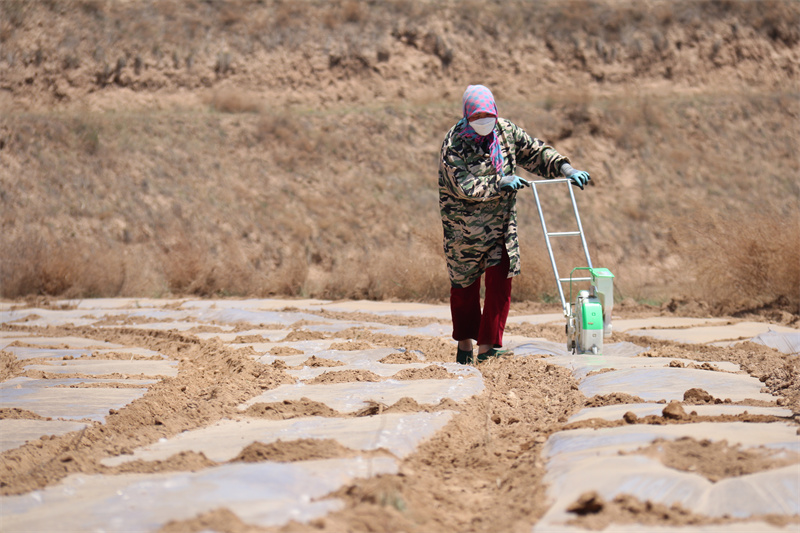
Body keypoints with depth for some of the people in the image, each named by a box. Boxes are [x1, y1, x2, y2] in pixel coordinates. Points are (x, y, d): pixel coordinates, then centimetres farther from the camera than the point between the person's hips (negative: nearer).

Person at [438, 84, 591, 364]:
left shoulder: (506, 131, -1)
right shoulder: (454, 145, -17)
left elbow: (536, 152, 8)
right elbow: (465, 187, -25)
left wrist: (565, 168, -5)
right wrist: (500, 182, -27)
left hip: (501, 224, 4)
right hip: (464, 225, -3)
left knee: (500, 282, -8)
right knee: (464, 285, 9)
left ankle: (487, 347, -5)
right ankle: (464, 345, 28)